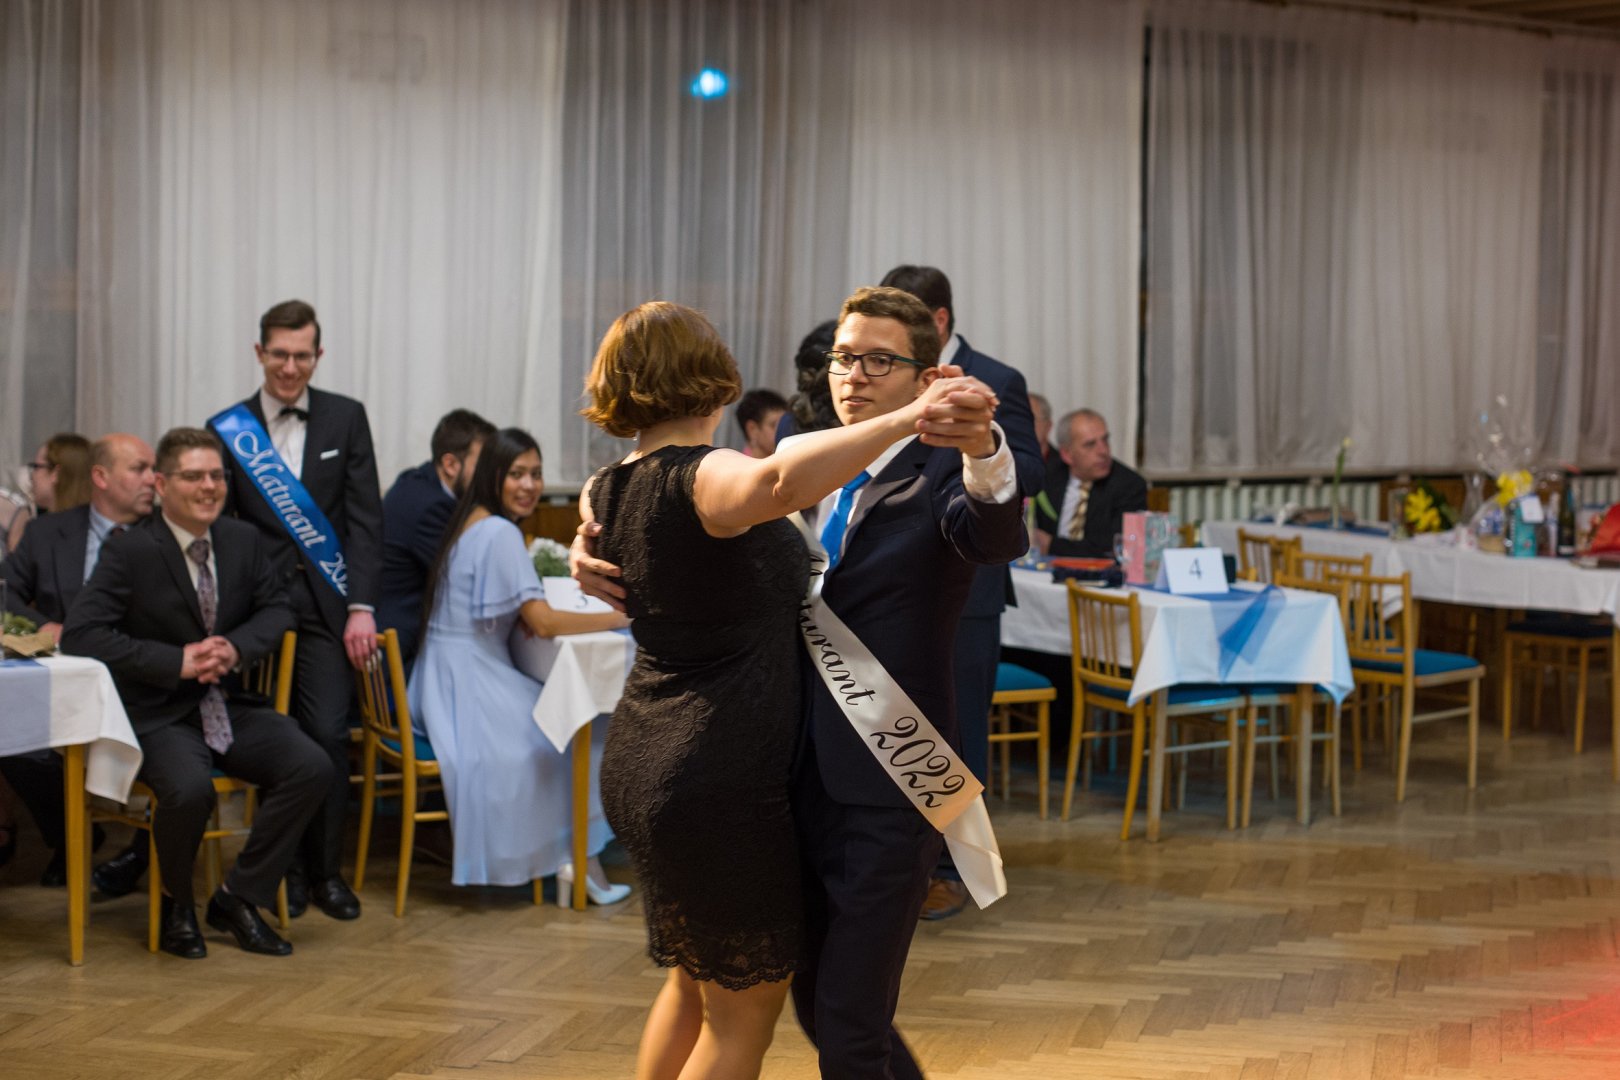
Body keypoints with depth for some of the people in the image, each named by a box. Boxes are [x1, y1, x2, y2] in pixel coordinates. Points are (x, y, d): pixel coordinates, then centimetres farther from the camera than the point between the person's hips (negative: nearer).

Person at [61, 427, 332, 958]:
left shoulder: (245, 540, 6)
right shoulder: (129, 552, -10)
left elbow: (276, 609, 16)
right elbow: (79, 634, -16)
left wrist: (237, 647, -8)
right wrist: (177, 661, -21)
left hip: (230, 707, 5)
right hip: (160, 715, -5)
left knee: (312, 768, -18)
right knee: (189, 790, -34)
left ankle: (237, 897, 0)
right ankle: (177, 904, 0)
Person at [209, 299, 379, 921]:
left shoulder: (346, 418, 6)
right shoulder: (228, 429, 6)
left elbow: (365, 517, 2)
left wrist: (361, 606, -6)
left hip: (325, 606, 0)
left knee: (328, 735, -6)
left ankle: (326, 870, 8)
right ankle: (285, 869, 14)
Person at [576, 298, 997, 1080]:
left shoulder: (604, 492, 5)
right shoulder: (699, 477, -21)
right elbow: (782, 480, -45)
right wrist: (903, 420, -47)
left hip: (639, 765, 9)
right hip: (718, 780, -9)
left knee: (695, 979, 26)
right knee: (745, 1006, 7)